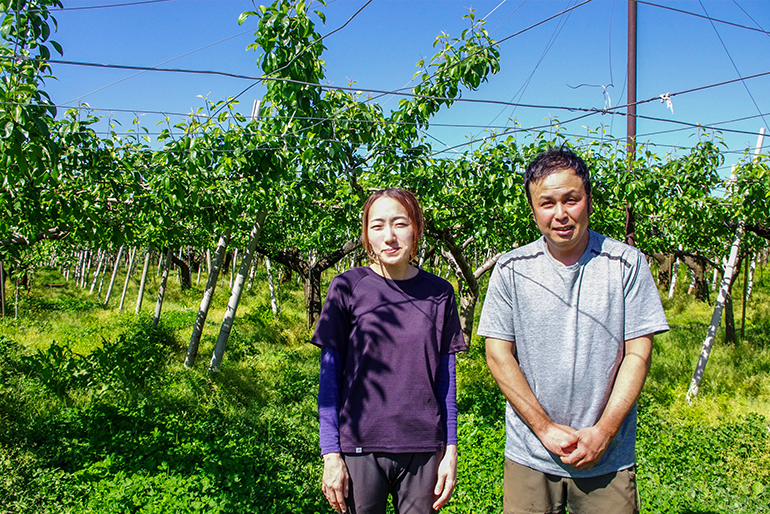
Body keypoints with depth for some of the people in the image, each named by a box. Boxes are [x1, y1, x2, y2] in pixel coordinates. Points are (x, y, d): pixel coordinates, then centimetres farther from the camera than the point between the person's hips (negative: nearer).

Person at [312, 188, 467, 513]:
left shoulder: (439, 294, 2)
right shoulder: (347, 288, -3)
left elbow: (446, 379, 6)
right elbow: (329, 378, -1)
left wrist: (450, 450, 3)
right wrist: (331, 454, -5)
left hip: (424, 450, 1)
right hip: (359, 449, -1)